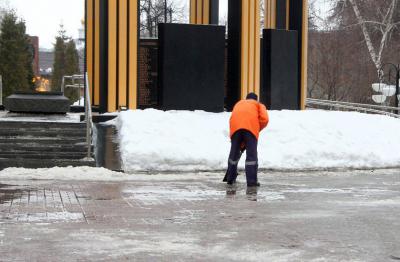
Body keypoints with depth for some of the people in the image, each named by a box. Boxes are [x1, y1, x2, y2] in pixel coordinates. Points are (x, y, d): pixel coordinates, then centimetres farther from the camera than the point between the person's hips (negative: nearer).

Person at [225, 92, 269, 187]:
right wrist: (257, 129, 23)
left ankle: (230, 178, 21)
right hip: (251, 125, -3)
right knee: (252, 154, 0)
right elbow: (264, 119, 9)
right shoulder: (259, 105, 30)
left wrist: (241, 144, 33)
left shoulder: (238, 104, 39)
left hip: (235, 125, 3)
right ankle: (251, 181, -4)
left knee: (234, 152, 13)